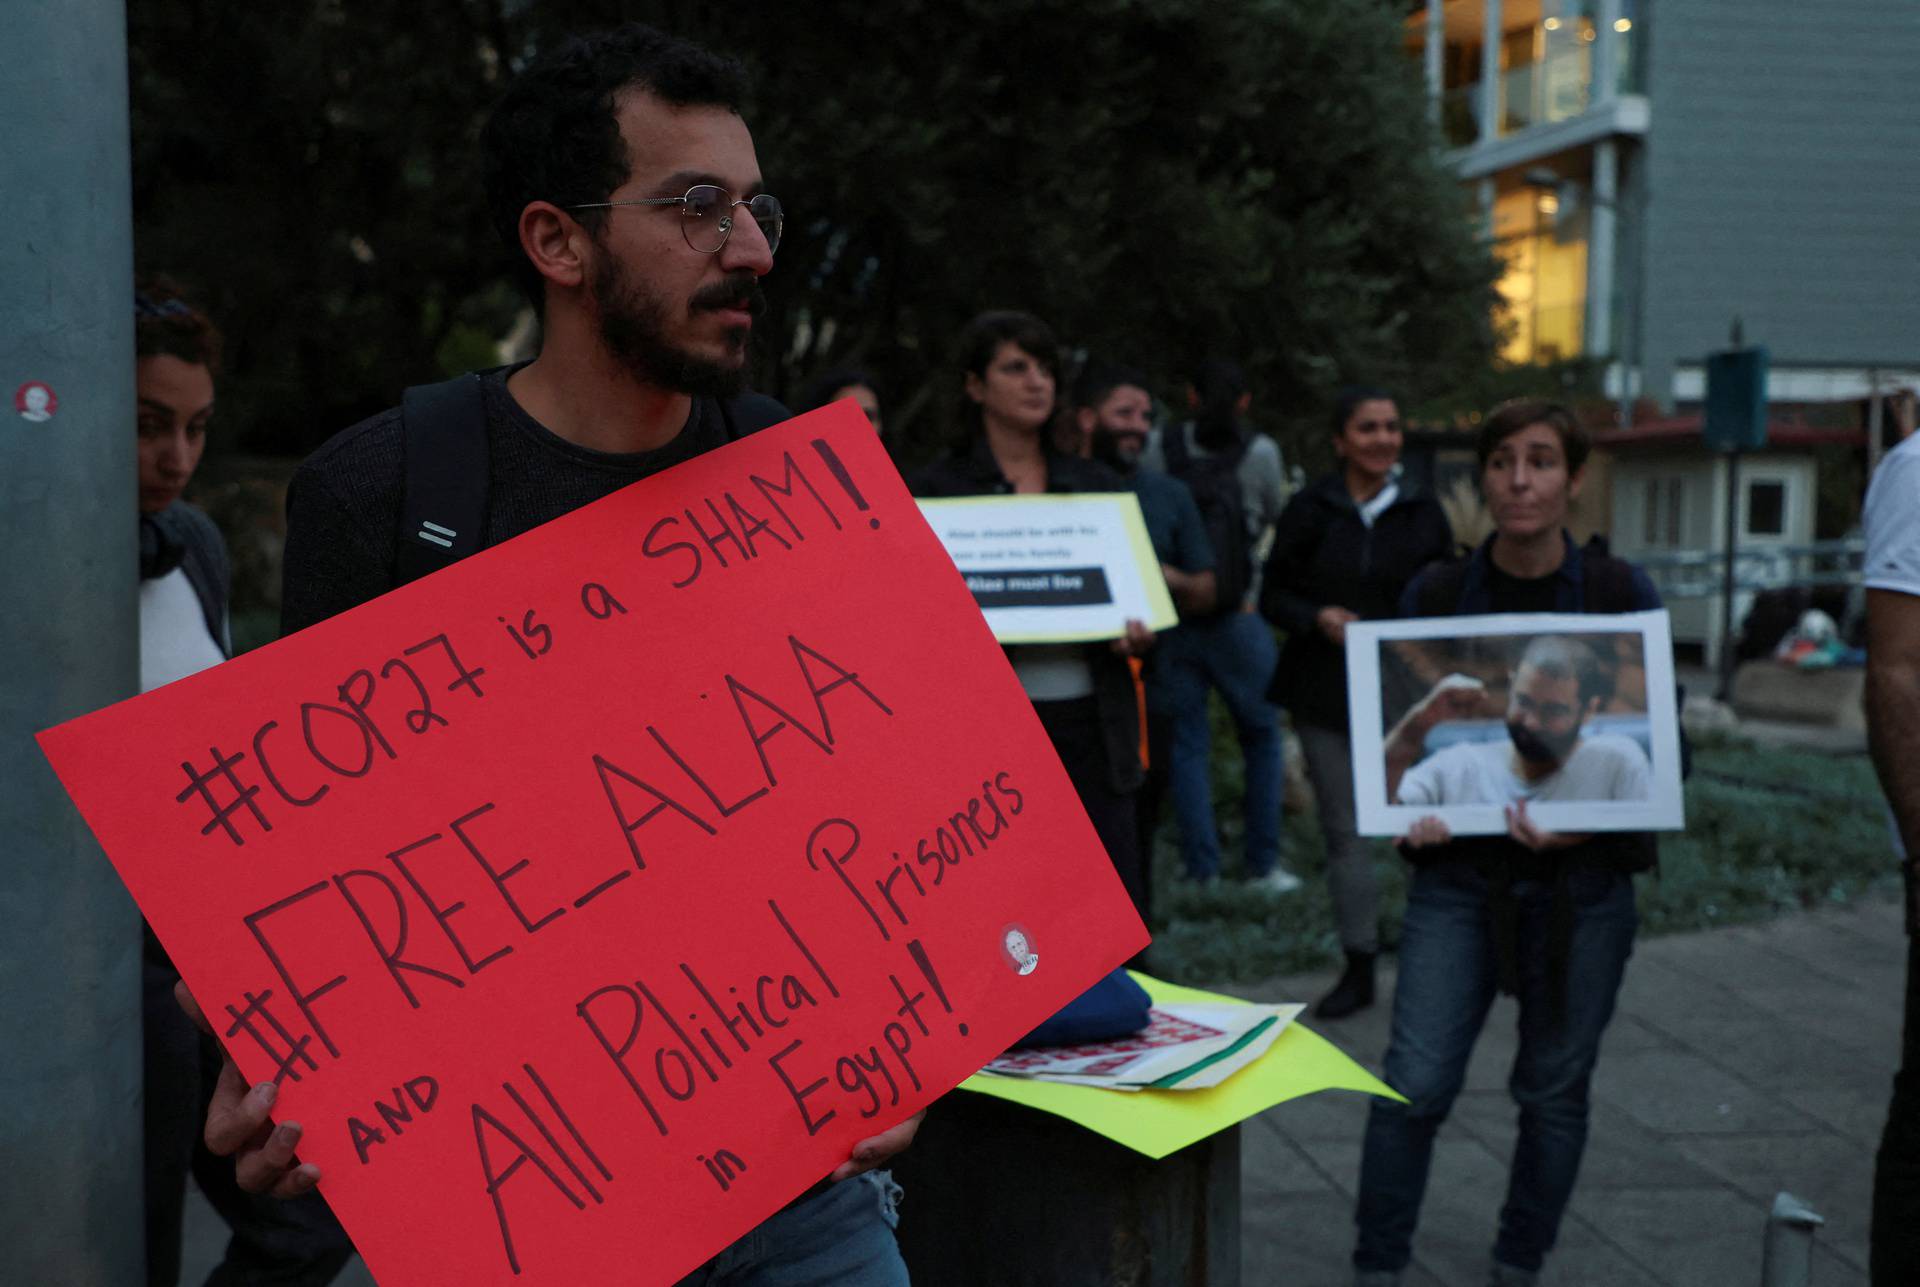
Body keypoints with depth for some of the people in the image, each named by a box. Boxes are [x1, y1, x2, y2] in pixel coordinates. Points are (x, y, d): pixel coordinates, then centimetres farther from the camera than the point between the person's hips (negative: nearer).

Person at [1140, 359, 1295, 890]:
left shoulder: (1160, 448, 1)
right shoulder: (1259, 452, -3)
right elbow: (1277, 518, 10)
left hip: (1170, 620, 2)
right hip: (1237, 619, -1)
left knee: (1186, 746, 7)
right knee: (1261, 738, 14)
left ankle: (1202, 872, 8)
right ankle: (1263, 866, 16)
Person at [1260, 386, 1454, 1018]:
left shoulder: (1424, 511, 7)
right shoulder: (1309, 510, 3)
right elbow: (1272, 595, 5)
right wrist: (1317, 618, -14)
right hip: (1326, 694, 0)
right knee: (1344, 829, 5)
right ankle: (1359, 968, 15)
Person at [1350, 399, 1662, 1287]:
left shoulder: (1623, 595, -1)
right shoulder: (1434, 596, 1)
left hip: (1582, 880, 0)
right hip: (1460, 874, 0)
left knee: (1554, 1088, 10)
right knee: (1414, 1084, -7)